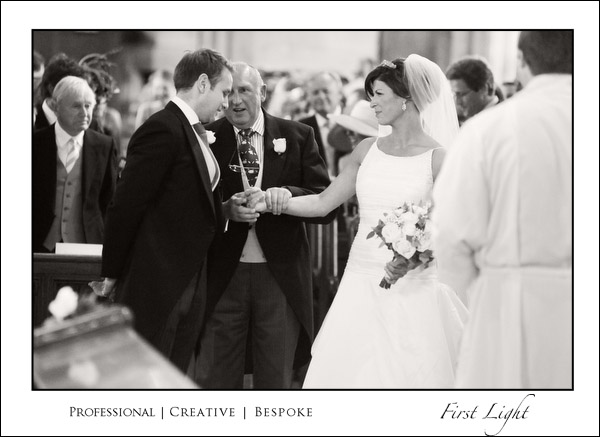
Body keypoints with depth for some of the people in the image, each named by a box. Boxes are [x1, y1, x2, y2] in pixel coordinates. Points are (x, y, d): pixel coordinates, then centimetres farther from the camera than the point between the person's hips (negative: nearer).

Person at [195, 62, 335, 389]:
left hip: (280, 277, 0)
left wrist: (288, 194, -20)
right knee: (215, 379, 6)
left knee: (275, 381, 10)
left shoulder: (297, 137, 3)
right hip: (222, 277, 0)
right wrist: (226, 210, -21)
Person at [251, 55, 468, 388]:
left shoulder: (438, 158, -5)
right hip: (361, 283, 4)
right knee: (344, 371, 2)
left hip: (413, 289, -4)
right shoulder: (367, 150, 9)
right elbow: (322, 203, 10)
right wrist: (271, 201, -2)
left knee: (408, 374, -2)